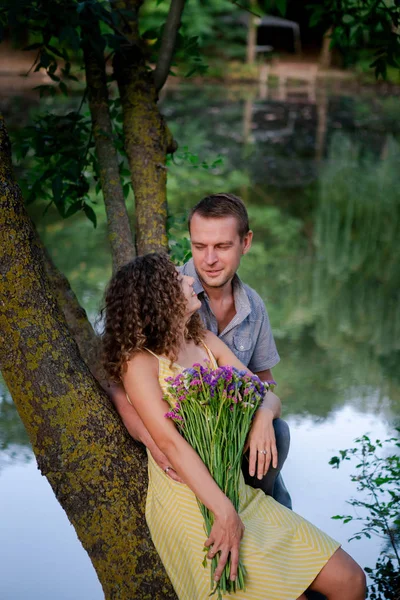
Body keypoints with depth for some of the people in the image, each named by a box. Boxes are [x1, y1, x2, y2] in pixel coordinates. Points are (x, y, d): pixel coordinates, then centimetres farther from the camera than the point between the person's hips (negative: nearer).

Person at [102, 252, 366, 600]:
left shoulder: (207, 343, 10)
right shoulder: (140, 363, -10)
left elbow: (269, 396, 10)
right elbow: (170, 441, -21)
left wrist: (264, 415, -15)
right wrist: (225, 514, -28)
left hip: (241, 494, 6)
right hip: (189, 507, -6)